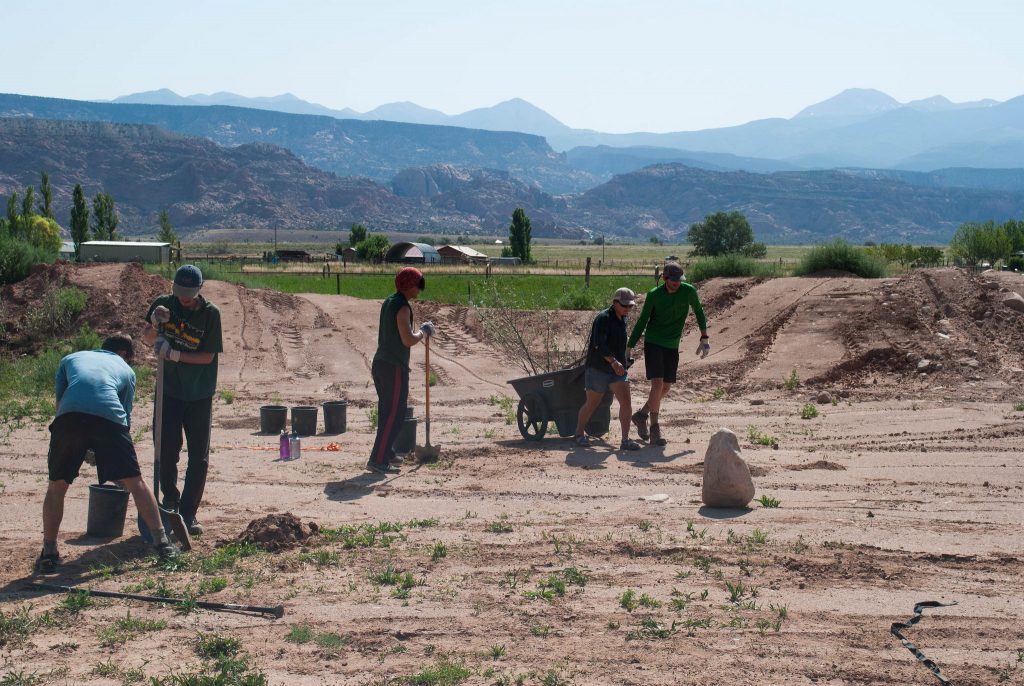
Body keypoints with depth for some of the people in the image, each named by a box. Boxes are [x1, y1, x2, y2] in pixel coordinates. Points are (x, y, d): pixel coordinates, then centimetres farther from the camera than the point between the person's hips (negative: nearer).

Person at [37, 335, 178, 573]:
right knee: (134, 481, 9)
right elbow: (126, 414, 31)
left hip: (69, 416, 1)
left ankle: (48, 553, 15)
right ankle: (161, 542, 11)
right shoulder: (126, 370, 32)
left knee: (57, 486, 16)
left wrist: (82, 449, 41)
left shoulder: (71, 358, 35)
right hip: (109, 416, -1)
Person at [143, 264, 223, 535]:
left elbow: (208, 357, -12)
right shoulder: (164, 304, -2)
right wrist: (154, 323, -13)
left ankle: (188, 514, 11)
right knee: (166, 447, -6)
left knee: (199, 457, 1)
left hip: (200, 395, -1)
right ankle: (170, 501, 17)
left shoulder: (210, 313, -10)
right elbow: (148, 340, 8)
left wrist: (174, 354, -23)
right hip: (170, 390, 1)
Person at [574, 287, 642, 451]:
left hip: (617, 369, 6)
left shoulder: (622, 319, 9)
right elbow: (599, 344, -31)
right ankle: (579, 434, 29)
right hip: (597, 368, -6)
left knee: (625, 402, -10)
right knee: (591, 404, 8)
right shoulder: (603, 318, -18)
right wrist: (613, 361, -40)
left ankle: (625, 440, -9)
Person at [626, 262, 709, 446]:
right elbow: (641, 322, -2)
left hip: (672, 346, 4)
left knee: (666, 387, 9)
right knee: (657, 384, -15)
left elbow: (699, 312, 12)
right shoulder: (654, 295, -10)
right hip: (653, 343, -4)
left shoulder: (689, 291, -6)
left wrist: (704, 338, 9)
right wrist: (629, 348, -2)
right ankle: (655, 428, -9)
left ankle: (641, 415, 30)